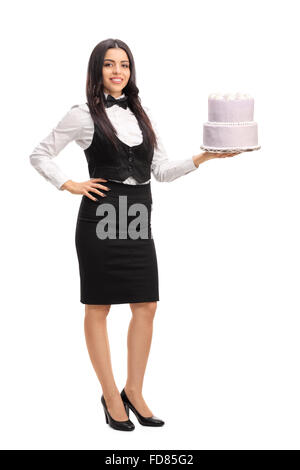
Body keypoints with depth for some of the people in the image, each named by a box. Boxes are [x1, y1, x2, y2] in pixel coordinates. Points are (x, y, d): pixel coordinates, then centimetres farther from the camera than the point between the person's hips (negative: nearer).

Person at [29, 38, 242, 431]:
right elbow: (39, 156, 6)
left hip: (138, 222, 5)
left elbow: (162, 171, 11)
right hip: (101, 219, -5)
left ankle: (134, 392, 18)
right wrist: (70, 185, -5)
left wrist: (203, 157, -1)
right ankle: (110, 396, 15)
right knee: (98, 308, 3)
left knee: (146, 307, 4)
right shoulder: (84, 115, 0)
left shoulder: (143, 114, 14)